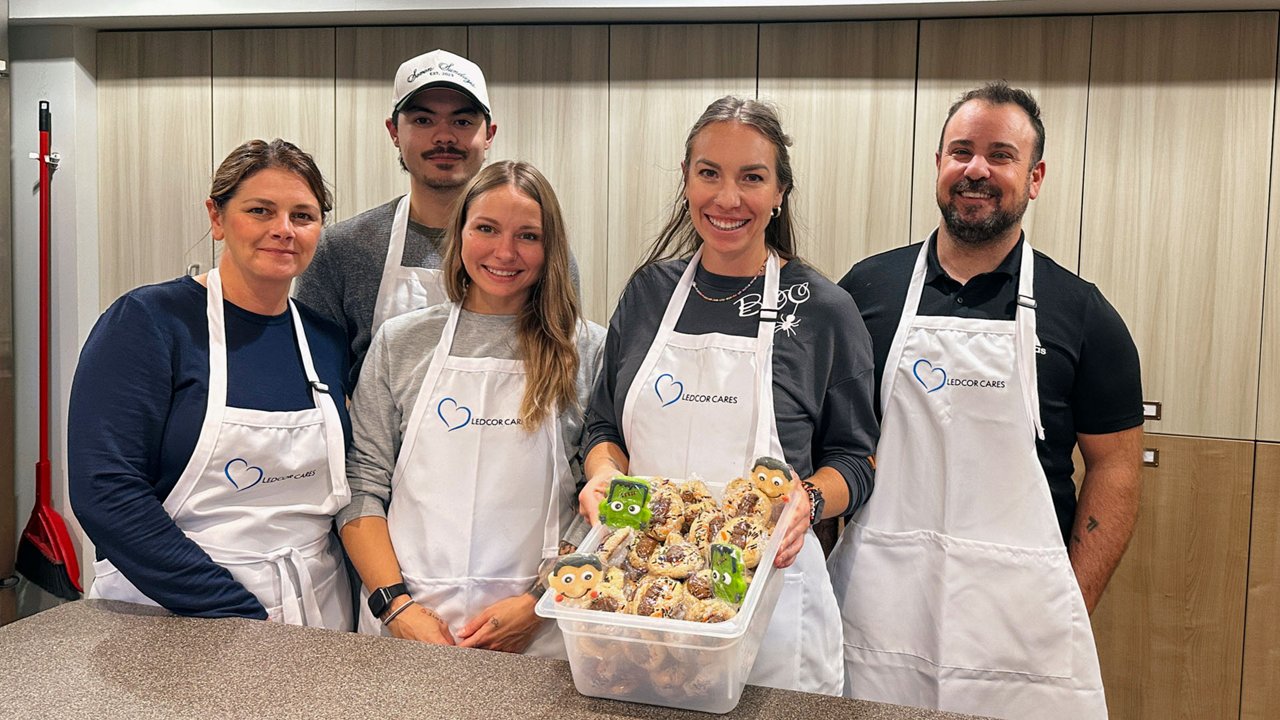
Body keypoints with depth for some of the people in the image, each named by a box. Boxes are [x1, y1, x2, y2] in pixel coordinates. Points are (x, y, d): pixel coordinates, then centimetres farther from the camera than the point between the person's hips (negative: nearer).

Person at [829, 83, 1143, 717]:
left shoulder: (1080, 313, 2)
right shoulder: (867, 288, 4)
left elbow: (1114, 470, 3)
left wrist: (1072, 611, -5)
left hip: (1020, 619, -1)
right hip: (879, 610, 1)